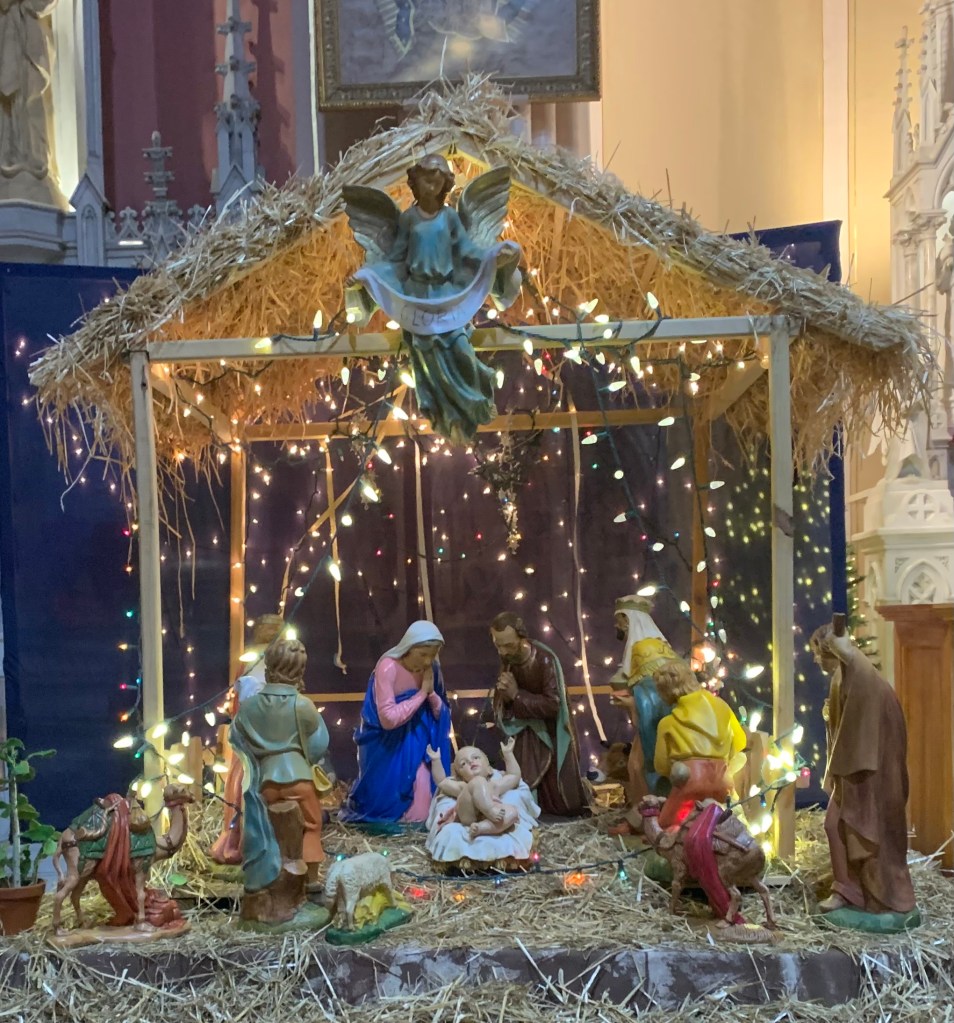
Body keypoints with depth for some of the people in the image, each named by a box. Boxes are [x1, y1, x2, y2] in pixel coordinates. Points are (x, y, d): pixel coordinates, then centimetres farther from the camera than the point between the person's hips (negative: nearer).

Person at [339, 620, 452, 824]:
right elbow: (388, 719, -30)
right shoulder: (388, 668, -24)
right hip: (385, 742, -4)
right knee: (384, 798, 2)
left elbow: (441, 715, -2)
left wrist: (431, 692, -21)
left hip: (415, 739, 4)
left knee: (417, 812, -8)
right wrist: (421, 693, -24)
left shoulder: (432, 668, -7)